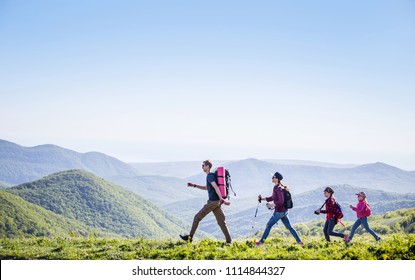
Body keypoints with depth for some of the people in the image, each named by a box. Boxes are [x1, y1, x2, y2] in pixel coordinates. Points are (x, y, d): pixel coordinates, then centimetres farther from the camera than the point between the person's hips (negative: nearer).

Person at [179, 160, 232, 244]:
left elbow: (216, 187, -22)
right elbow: (206, 188, 34)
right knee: (221, 222, 5)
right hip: (217, 202, 9)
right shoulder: (211, 175, 20)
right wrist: (194, 185, 28)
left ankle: (190, 237, 8)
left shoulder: (210, 176, -10)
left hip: (212, 201, -9)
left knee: (197, 217, 1)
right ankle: (229, 241, -1)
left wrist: (222, 199, -30)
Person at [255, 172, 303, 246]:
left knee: (268, 225, 3)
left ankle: (261, 242, 12)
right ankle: (299, 241, 12)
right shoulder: (275, 187, 9)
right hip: (284, 211, 9)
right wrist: (262, 198, 16)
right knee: (289, 227, 12)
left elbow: (281, 201, -25)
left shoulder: (278, 189, -20)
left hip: (279, 212, -9)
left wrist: (273, 205, -19)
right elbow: (273, 197, 22)